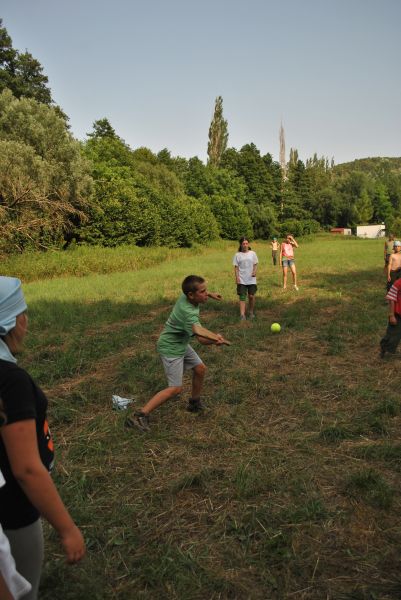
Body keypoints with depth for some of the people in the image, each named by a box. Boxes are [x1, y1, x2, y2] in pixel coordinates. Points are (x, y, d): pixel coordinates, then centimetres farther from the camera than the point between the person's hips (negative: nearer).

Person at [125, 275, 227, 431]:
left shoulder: (186, 296, -11)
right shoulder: (188, 313, -35)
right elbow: (201, 337, -50)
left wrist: (210, 294, 29)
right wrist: (215, 340, -68)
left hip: (181, 343, 9)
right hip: (170, 348, -9)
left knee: (200, 368, 14)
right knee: (176, 388, -11)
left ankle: (194, 403, 35)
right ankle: (139, 416, -11)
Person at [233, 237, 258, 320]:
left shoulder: (252, 253, 4)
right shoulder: (237, 255, 0)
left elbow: (255, 265, 7)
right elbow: (236, 267, 1)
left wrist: (254, 271, -13)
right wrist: (237, 277, -9)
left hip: (251, 279, 1)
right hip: (241, 280, -1)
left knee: (251, 296, 4)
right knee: (242, 297, -4)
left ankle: (251, 312, 24)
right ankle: (242, 315, -7)